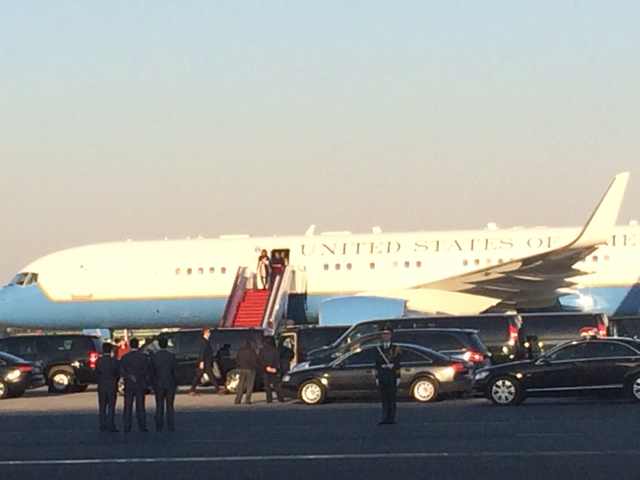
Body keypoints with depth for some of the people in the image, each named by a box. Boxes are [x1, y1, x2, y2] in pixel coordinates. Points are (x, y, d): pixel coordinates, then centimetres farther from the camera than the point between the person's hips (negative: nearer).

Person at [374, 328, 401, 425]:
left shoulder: (395, 349, 1)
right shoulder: (378, 349, 11)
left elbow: (397, 365, -2)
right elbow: (377, 364, 10)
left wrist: (398, 378, -7)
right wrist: (377, 377, 5)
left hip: (392, 377, -3)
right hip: (382, 376, 3)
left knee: (392, 398, -1)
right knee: (384, 398, 3)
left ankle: (391, 418, 3)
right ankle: (385, 418, 4)